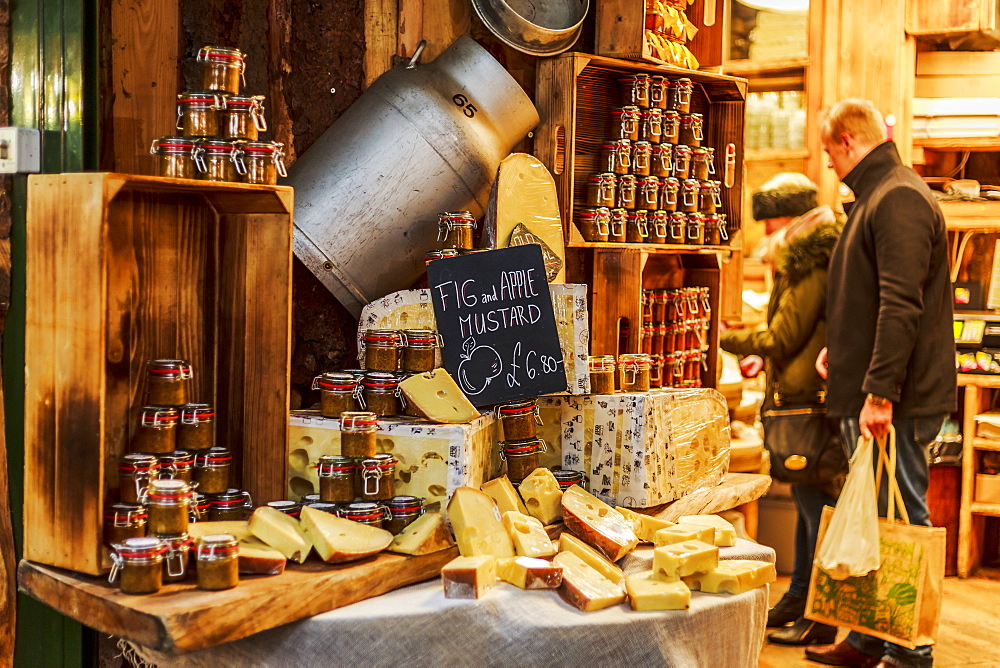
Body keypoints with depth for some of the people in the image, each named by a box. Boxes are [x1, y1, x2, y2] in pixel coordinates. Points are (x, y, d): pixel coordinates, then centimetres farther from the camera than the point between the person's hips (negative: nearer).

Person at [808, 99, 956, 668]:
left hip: (897, 401, -11)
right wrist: (841, 347, 21)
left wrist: (881, 391, -26)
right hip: (870, 394, 11)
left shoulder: (899, 199, -14)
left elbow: (901, 304, -23)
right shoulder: (878, 196, 19)